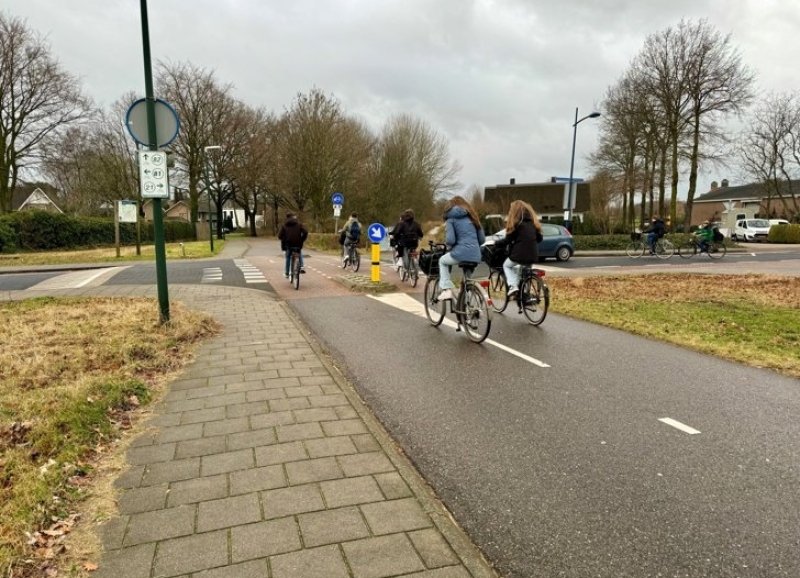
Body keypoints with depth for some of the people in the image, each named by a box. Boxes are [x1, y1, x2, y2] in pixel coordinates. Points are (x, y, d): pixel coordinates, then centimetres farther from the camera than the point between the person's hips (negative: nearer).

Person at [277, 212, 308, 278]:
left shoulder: (284, 225, 7)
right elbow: (305, 232, -8)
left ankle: (286, 273, 20)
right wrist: (302, 240, 3)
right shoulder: (299, 224, 4)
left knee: (288, 258, 18)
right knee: (300, 254, 29)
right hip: (298, 244, 0)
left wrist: (284, 242, 14)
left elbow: (280, 235, -1)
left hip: (288, 244, 0)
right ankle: (301, 267, 12)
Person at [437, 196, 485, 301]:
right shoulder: (472, 217, 18)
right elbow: (482, 239, 14)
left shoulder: (451, 219, 3)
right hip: (476, 256, 5)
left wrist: (447, 245, 11)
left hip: (461, 254, -4)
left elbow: (450, 240, -11)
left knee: (442, 261, 25)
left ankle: (447, 290, 13)